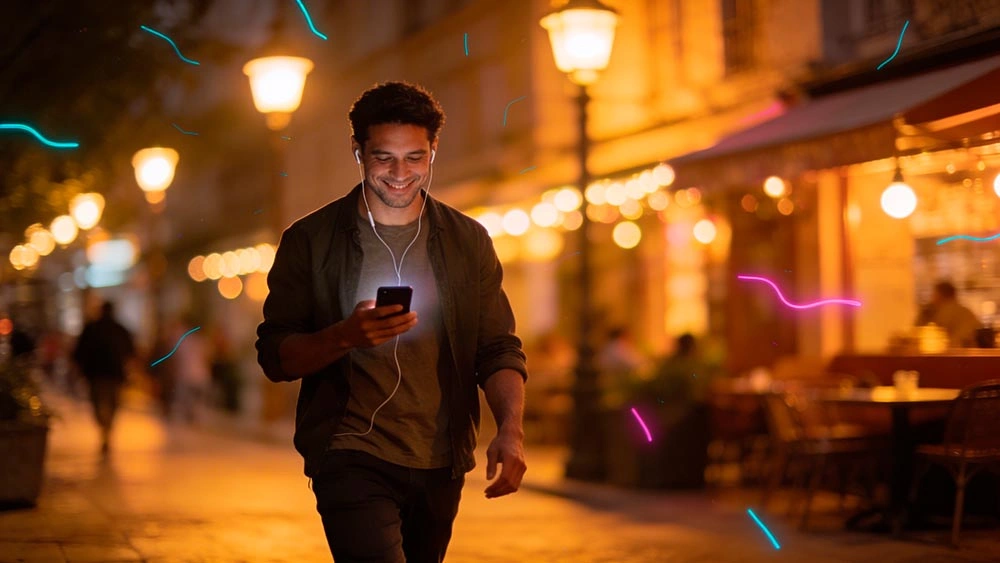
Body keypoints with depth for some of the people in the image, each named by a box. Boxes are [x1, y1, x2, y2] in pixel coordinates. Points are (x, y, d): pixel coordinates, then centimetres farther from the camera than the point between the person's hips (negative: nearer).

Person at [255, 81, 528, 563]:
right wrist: (344, 337, -23)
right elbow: (275, 357, -3)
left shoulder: (468, 242, 7)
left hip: (442, 466, 4)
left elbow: (498, 350, 5)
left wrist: (510, 430, -13)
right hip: (351, 457, -3)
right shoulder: (310, 240, 0)